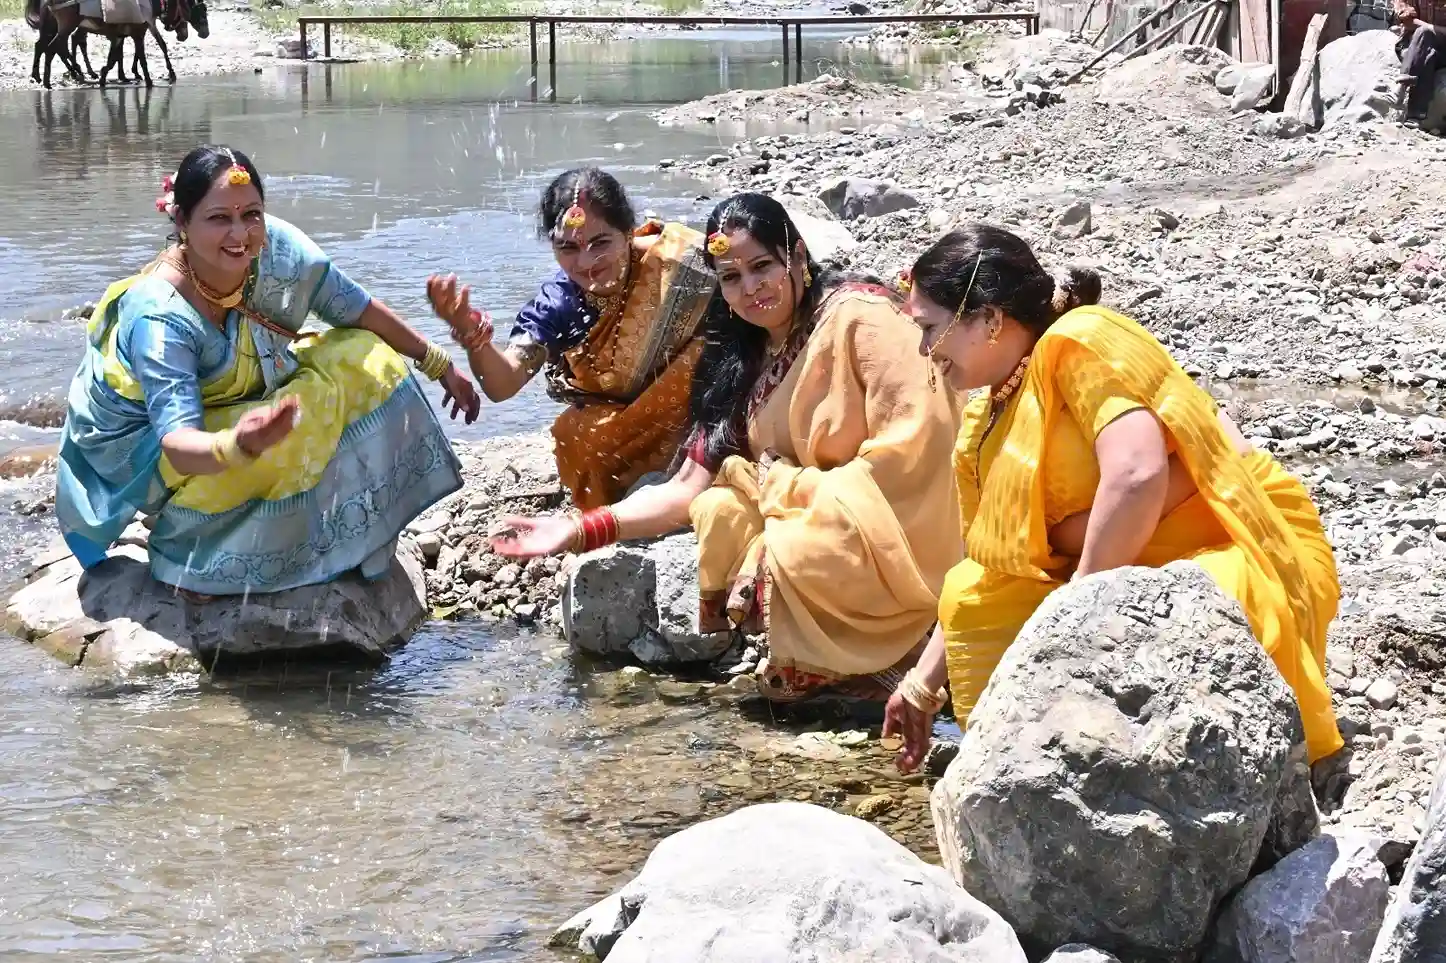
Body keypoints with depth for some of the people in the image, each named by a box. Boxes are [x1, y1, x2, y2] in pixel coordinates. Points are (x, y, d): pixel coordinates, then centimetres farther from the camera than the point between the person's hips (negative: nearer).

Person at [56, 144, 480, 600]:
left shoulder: (274, 246, -21)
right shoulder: (157, 318, -35)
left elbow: (357, 309, -6)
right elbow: (177, 443, -41)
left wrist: (440, 365, 3)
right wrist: (238, 446, -62)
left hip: (238, 402, 7)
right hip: (142, 448, -7)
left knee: (364, 358, -6)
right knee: (290, 433, -31)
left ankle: (358, 541, 3)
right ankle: (182, 547, -11)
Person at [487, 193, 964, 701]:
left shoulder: (859, 316, -12)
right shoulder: (742, 362, 8)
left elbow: (912, 447, -20)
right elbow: (688, 490, 2)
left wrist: (789, 488, -14)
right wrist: (581, 530, -11)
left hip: (896, 535, -7)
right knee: (717, 517, -12)